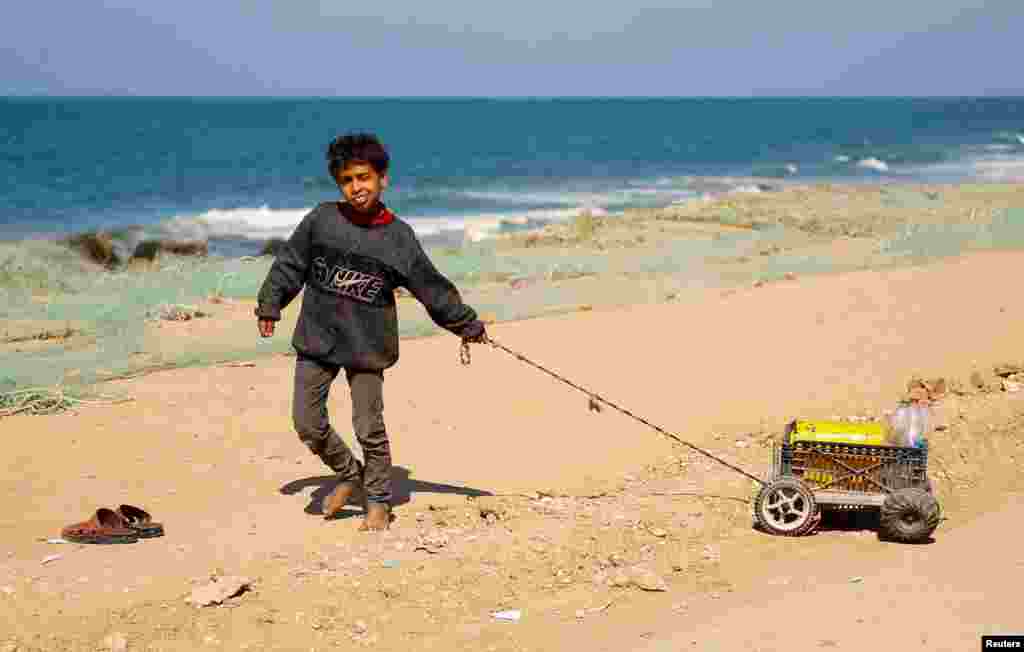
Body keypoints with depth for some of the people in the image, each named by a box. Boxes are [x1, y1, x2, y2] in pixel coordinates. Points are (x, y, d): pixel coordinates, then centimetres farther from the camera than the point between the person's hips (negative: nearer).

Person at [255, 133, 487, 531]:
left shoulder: (398, 236, -4)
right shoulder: (321, 220, -2)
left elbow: (431, 286, 4)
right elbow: (290, 264, 9)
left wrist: (467, 324, 8)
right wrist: (269, 306, 7)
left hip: (366, 347, -2)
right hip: (317, 340, 2)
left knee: (370, 430, 3)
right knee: (307, 423, 3)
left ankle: (378, 501, 22)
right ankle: (349, 475, 29)